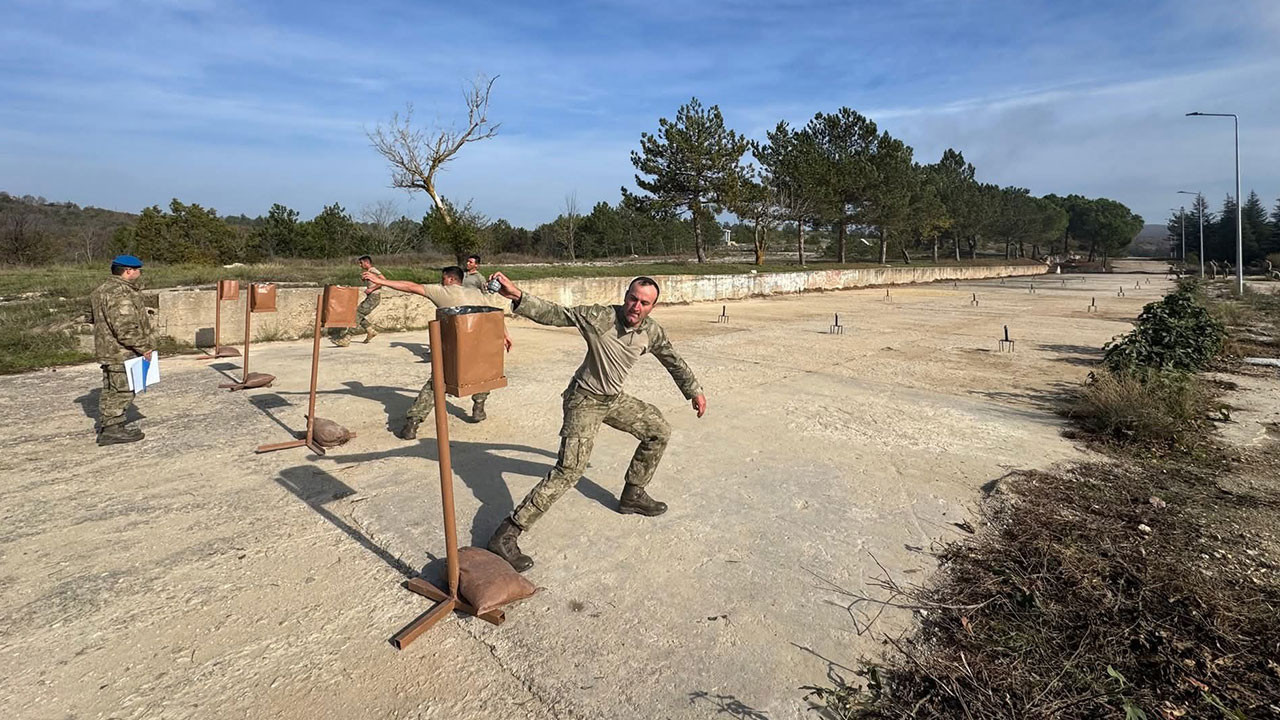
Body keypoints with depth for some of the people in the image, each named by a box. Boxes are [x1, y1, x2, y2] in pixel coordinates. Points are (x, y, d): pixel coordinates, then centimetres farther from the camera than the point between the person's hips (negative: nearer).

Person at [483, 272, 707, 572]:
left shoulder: (652, 331, -7)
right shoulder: (599, 316, -23)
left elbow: (673, 361, 10)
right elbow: (553, 313, -29)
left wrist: (694, 391, 20)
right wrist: (518, 296, -45)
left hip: (614, 399, 7)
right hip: (584, 400, -7)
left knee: (658, 431, 15)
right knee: (570, 469, -19)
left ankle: (633, 494, 34)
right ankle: (506, 534, -15)